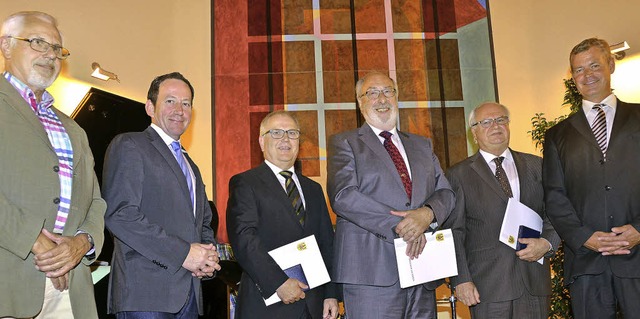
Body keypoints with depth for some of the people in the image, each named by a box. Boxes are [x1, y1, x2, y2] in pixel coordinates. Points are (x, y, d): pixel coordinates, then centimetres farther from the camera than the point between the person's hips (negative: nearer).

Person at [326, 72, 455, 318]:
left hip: (421, 264, 5)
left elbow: (446, 193, 12)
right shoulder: (344, 143, 4)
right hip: (371, 271, -5)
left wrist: (428, 213, -12)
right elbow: (342, 196, -11)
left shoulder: (422, 145, 20)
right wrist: (399, 227, -17)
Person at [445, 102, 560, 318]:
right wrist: (461, 280, -9)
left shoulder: (536, 166, 12)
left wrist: (547, 242, -8)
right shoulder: (458, 175, 2)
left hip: (534, 282, 3)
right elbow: (453, 233, -2)